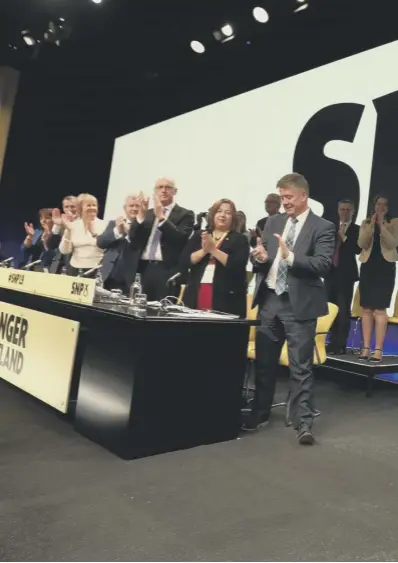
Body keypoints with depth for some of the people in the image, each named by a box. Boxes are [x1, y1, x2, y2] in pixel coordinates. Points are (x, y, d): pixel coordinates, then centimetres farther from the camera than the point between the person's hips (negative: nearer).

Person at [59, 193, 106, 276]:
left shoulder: (103, 224, 0)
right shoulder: (73, 225, 5)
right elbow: (64, 251, -1)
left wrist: (94, 233, -24)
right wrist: (68, 231, -12)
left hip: (96, 270, -2)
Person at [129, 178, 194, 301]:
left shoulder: (185, 214, 3)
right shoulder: (148, 213, 18)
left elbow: (181, 239, -14)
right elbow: (133, 239, 7)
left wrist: (161, 217, -17)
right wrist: (141, 214, -6)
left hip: (168, 272, -4)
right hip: (144, 270, 5)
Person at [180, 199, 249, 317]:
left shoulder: (240, 239, 5)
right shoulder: (199, 236, 13)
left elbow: (237, 265, -10)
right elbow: (184, 262, 4)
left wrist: (213, 249, -13)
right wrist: (204, 250, -10)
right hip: (195, 296, 3)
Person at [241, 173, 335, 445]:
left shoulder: (323, 227, -5)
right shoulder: (273, 222, 12)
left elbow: (324, 265, -16)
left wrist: (290, 256, -27)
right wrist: (261, 257, -8)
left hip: (299, 304, -5)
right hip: (269, 300, 6)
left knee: (301, 366, -1)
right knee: (264, 362, 14)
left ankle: (304, 423, 7)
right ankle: (259, 414, 29)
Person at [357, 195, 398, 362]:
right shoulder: (366, 222, 10)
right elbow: (362, 244, -3)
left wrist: (382, 225, -15)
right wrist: (371, 225, -11)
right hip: (367, 267, 3)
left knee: (380, 309, -8)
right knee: (367, 309, 3)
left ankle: (378, 349, -5)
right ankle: (366, 347, 8)